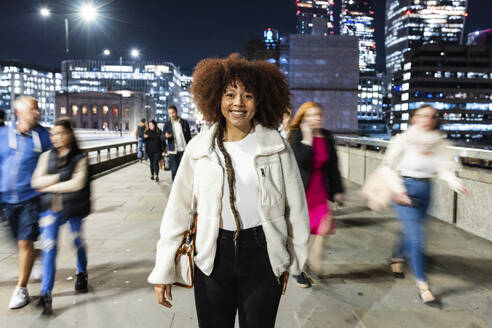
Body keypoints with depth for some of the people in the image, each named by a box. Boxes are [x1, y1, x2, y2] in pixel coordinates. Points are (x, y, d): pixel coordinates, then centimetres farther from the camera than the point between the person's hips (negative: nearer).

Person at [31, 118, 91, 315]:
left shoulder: (80, 158, -3)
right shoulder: (47, 156, 6)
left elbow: (77, 184, -15)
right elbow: (36, 182, -1)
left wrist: (50, 186, -9)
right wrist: (59, 177, -13)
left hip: (74, 209, -1)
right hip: (51, 208, 1)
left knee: (78, 242, 14)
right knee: (49, 247, -7)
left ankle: (81, 274, 41)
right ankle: (45, 294, -2)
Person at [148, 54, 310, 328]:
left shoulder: (276, 146, -4)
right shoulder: (200, 148, -2)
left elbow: (296, 209, 3)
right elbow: (178, 210, 0)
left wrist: (293, 263, 7)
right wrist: (163, 271, -1)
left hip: (261, 254, 0)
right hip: (213, 255, 1)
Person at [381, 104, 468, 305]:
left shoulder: (439, 143, 1)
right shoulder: (403, 140, -11)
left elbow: (444, 168, -2)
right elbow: (388, 166, -6)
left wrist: (455, 183, -21)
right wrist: (397, 189, -16)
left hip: (425, 191, 5)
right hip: (406, 190, -5)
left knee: (411, 231, 20)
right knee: (416, 237, -8)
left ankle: (397, 258, 51)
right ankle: (422, 285, 2)